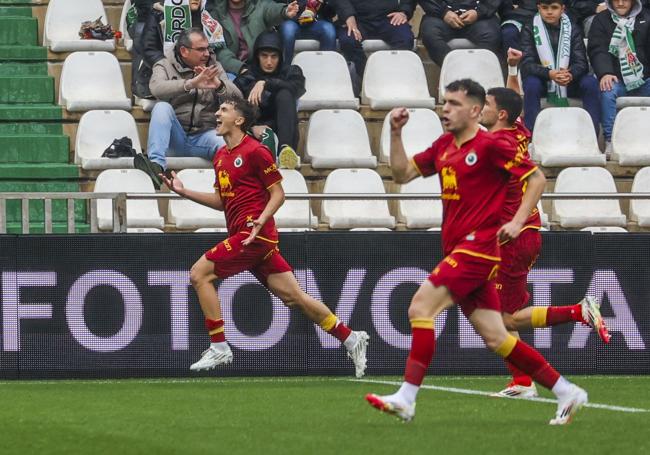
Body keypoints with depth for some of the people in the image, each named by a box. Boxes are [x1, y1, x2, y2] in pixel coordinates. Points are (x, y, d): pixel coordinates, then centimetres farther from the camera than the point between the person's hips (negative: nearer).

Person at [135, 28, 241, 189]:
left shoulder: (214, 67, 15)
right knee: (162, 107, -30)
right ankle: (156, 165, -42)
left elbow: (237, 98, 1)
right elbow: (157, 88, -17)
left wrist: (218, 84, -21)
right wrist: (191, 84, -32)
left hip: (204, 135, 0)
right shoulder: (165, 66, 8)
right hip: (176, 137, 0)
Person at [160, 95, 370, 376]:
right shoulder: (221, 156, 19)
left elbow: (278, 194, -8)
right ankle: (350, 339, 11)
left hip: (254, 234, -8)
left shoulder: (255, 151, -8)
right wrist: (183, 192, 18)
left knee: (200, 274, -11)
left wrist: (261, 220, -22)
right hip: (241, 235, 8)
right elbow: (222, 201, 26)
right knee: (292, 295, 6)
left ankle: (219, 349, -8)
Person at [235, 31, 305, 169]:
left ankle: (286, 149, -45)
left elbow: (298, 87, -10)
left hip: (283, 134, 0)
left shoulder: (290, 71, 16)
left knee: (284, 94, -25)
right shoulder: (244, 79, 14)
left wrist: (266, 83, -22)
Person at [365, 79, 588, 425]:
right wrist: (396, 133, 7)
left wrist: (517, 221, -16)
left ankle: (406, 398, -17)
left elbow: (537, 178, -6)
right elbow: (402, 174, 19)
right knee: (495, 338, 7)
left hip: (477, 246, -8)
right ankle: (566, 393, 14)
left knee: (421, 306, -17)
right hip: (457, 249, 8)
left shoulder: (490, 145, -8)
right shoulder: (444, 146, 15)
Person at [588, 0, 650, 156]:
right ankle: (610, 141, -31)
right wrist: (604, 73, -25)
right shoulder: (601, 20, 7)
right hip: (617, 80, -2)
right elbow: (597, 50, -5)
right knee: (607, 91, -33)